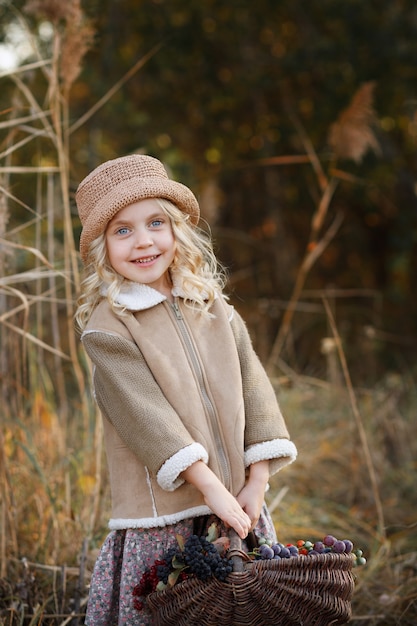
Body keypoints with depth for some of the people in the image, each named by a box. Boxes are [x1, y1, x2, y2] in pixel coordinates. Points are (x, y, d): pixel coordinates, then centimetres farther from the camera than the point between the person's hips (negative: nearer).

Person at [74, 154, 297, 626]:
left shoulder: (214, 309, 9)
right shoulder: (107, 328, -7)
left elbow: (253, 387, 5)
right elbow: (146, 414, -15)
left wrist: (256, 483, -4)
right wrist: (211, 488, -19)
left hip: (238, 504, 5)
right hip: (162, 517, -4)